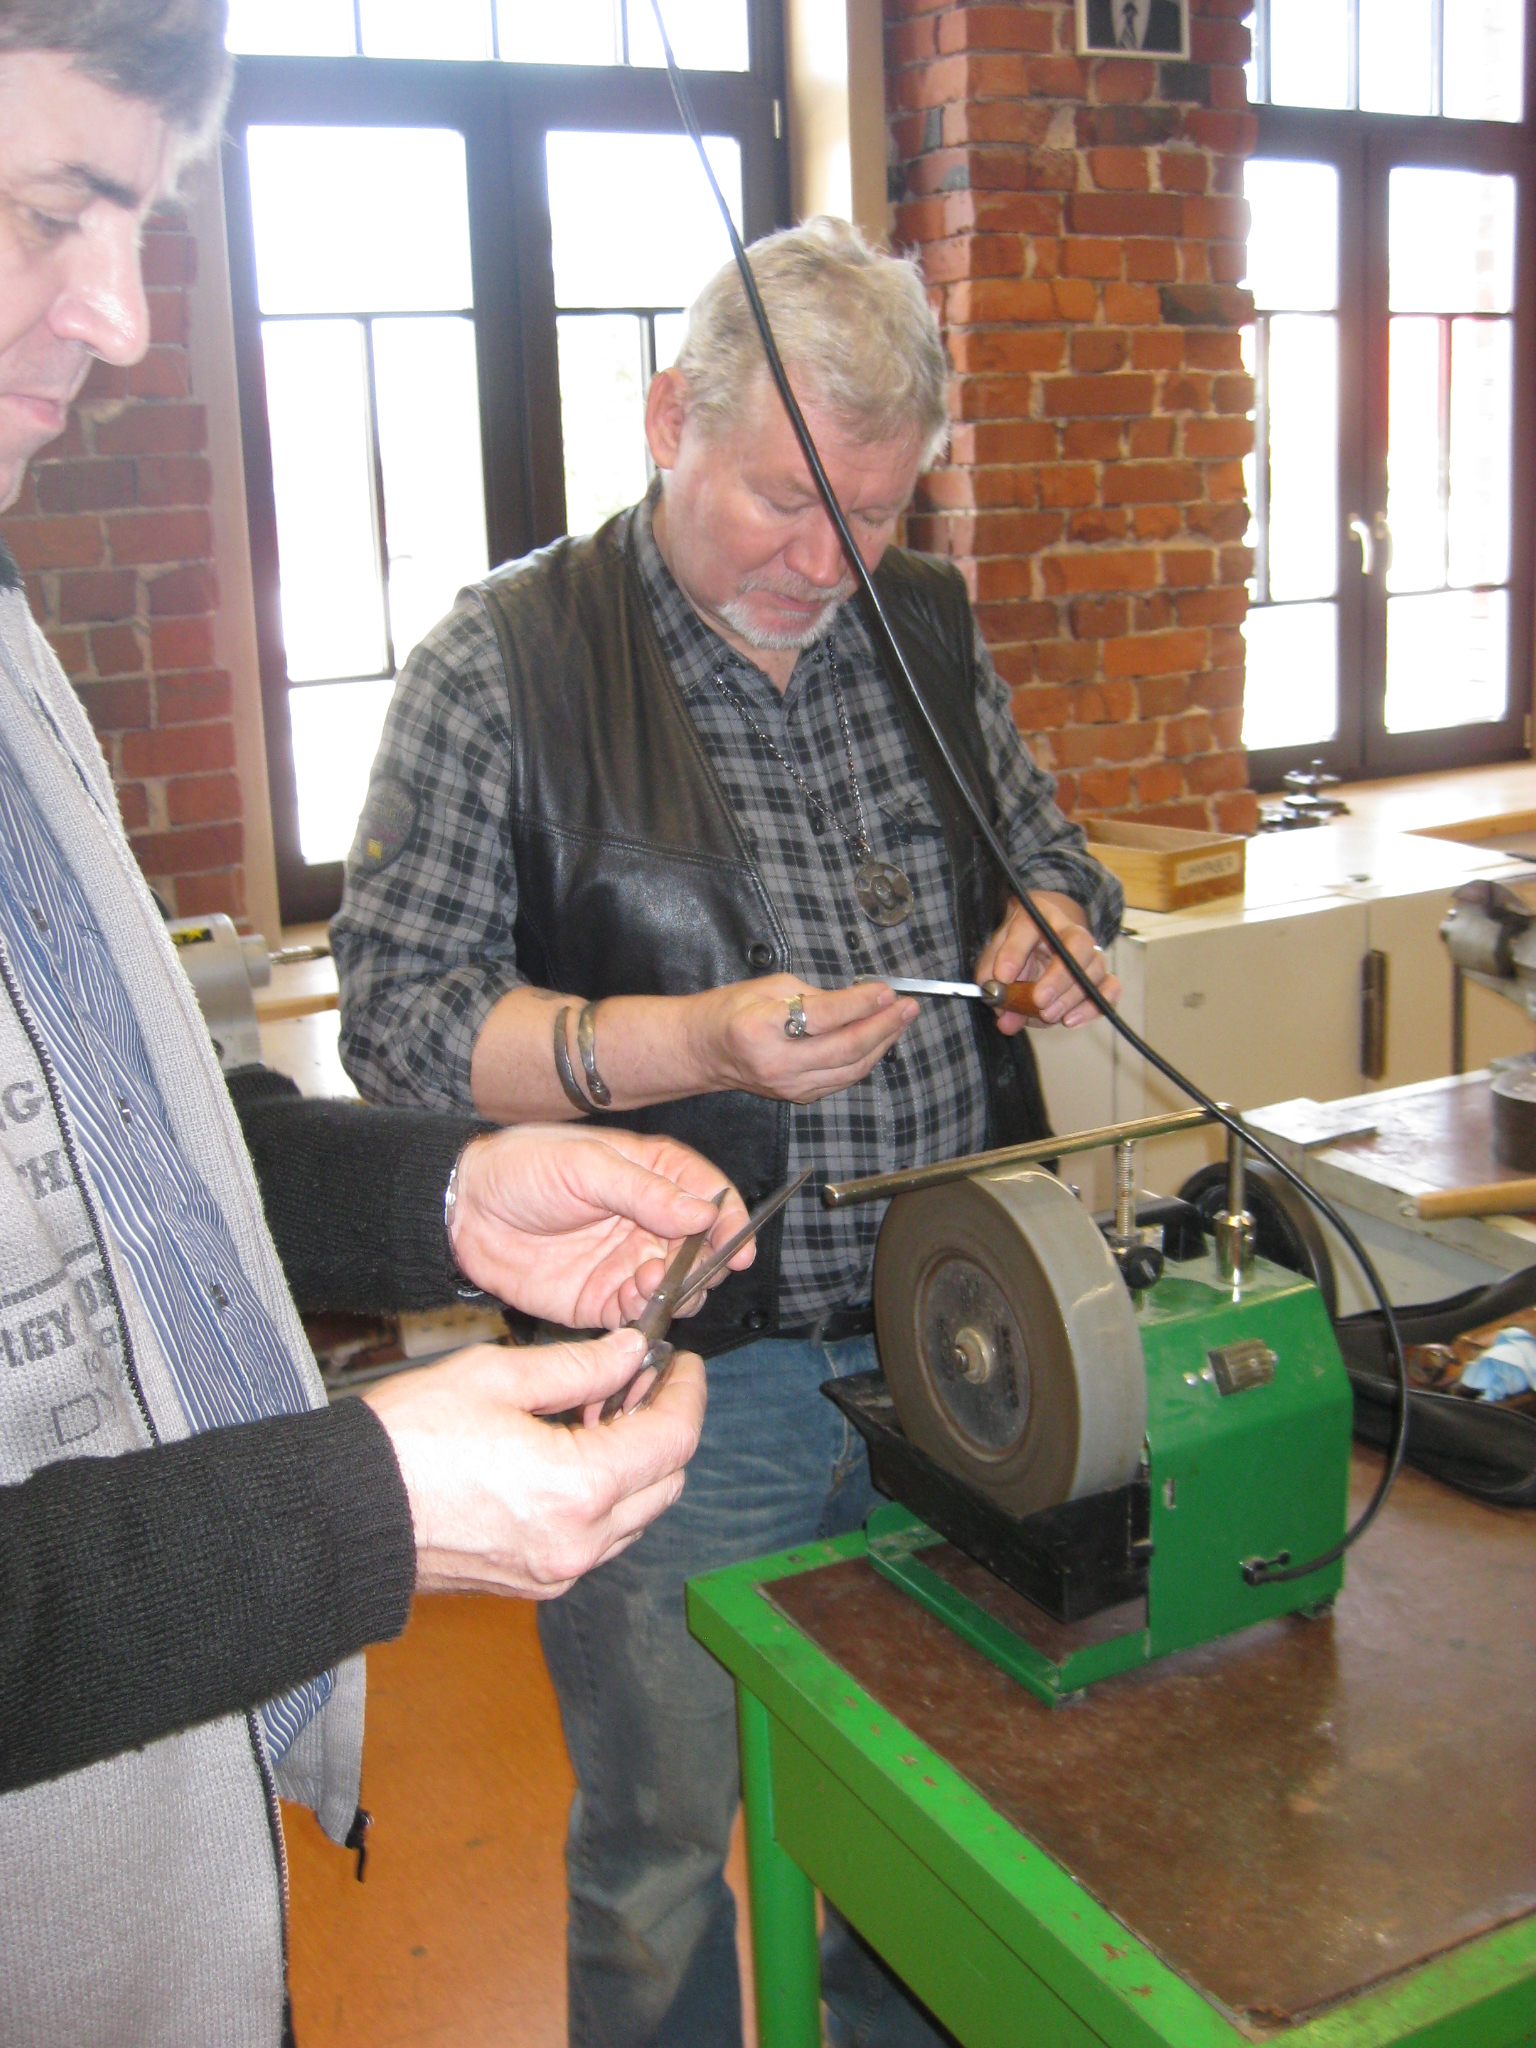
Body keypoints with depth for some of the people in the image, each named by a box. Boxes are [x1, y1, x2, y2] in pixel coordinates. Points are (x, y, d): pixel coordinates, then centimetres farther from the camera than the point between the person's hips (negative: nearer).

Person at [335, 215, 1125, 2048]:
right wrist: (689, 1042, -26)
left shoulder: (928, 625, 4)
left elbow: (1046, 856, 17)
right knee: (660, 1861, 15)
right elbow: (398, 1015, -13)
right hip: (683, 1376, -4)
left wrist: (1061, 921, -8)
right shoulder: (502, 663, -11)